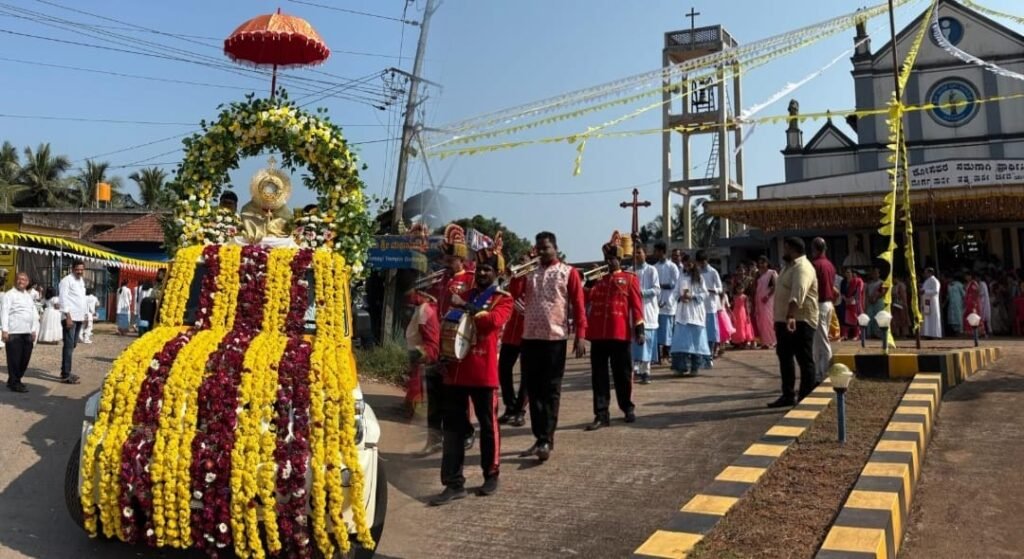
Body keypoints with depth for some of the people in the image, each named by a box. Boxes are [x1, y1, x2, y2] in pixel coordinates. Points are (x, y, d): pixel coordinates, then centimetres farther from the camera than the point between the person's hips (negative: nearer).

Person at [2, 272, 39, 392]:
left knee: (25, 359, 8)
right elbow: (4, 313, -8)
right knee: (14, 359, -3)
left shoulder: (29, 296, 19)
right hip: (14, 333, -7)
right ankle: (14, 383, 4)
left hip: (27, 333, 7)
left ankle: (14, 380, 22)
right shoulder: (9, 295, -2)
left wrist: (34, 330, 15)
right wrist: (5, 330, -15)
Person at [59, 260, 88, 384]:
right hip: (70, 317, -9)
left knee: (72, 345, 14)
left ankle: (66, 371, 23)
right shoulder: (67, 280, -10)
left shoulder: (81, 281, 16)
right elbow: (63, 299, -16)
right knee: (69, 346, -9)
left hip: (79, 318, 9)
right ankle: (65, 375, -8)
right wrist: (68, 317, -21)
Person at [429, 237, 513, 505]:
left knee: (488, 425, 8)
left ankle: (491, 476, 24)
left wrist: (469, 309, -29)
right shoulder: (464, 295, 17)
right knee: (453, 427, 3)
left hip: (484, 372, -4)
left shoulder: (503, 299, 3)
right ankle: (454, 483, 8)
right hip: (456, 370, 4)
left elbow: (495, 320, -19)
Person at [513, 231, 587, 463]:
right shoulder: (528, 274, 14)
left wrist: (580, 336, -10)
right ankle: (540, 438, 17)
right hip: (529, 338, 4)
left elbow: (579, 305, -2)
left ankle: (546, 440, 1)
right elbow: (512, 297, 6)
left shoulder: (568, 272, 1)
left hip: (555, 338, -4)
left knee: (551, 390, -1)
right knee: (533, 390, 8)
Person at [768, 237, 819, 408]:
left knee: (804, 360, -2)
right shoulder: (789, 266, 16)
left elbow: (798, 293, -34)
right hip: (784, 320, 11)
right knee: (785, 358, 15)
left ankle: (806, 398, 4)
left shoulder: (802, 268, -18)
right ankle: (788, 395, 24)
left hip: (800, 321, -10)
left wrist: (791, 316, -48)